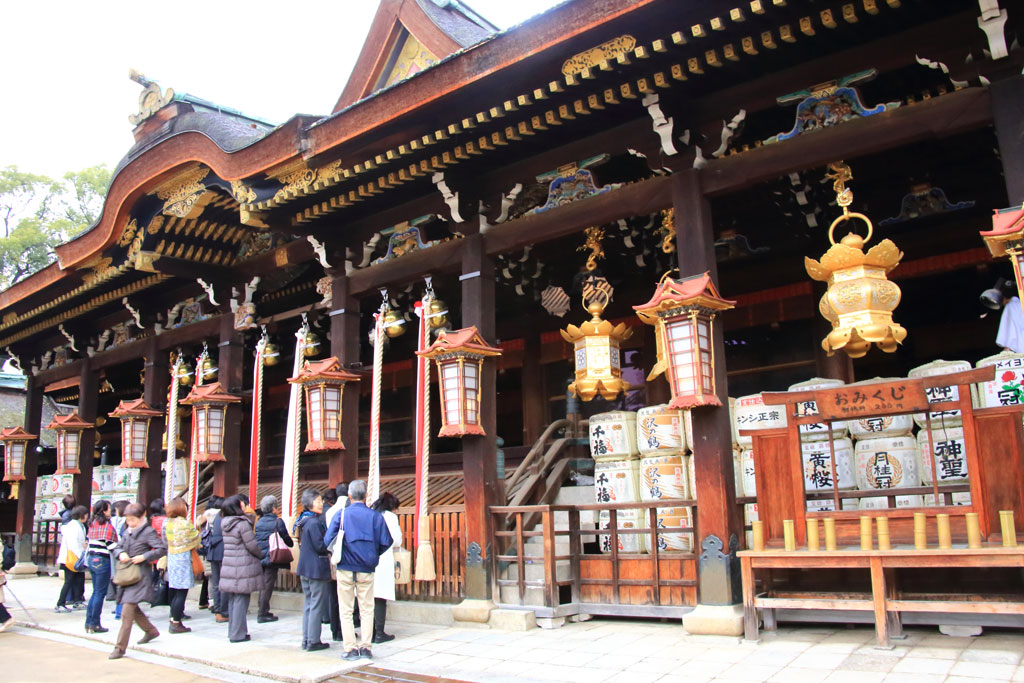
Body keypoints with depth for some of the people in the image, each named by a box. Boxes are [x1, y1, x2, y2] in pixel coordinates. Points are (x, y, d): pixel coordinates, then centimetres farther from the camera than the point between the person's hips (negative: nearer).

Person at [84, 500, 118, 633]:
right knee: (100, 592, 0)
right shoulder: (107, 525, -14)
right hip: (102, 561, -8)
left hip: (91, 559, 8)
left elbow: (88, 540, 13)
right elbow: (110, 545, -16)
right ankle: (95, 624, 4)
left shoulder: (92, 524, 10)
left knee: (96, 591, 16)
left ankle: (89, 622, 18)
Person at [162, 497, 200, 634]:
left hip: (171, 557, 7)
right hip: (183, 558, -7)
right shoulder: (185, 523, -14)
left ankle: (173, 619, 23)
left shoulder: (166, 523, 4)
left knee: (173, 590, 17)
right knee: (181, 592, -3)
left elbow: (165, 541, 13)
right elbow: (195, 539, -5)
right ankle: (176, 624, -1)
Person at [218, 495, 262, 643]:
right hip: (243, 568, -7)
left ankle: (233, 631, 21)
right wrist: (260, 555, 7)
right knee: (241, 600, -2)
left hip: (229, 566, 7)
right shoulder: (242, 524, -15)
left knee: (232, 600, 13)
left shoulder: (226, 525, 8)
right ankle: (238, 634, 1)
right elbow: (252, 546, -12)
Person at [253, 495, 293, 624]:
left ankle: (263, 611, 21)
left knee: (263, 585, 15)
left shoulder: (259, 522, 7)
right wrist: (291, 543, 16)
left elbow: (256, 538, 13)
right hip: (272, 557, -6)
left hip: (260, 557, 6)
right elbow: (286, 539, -5)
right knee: (268, 585, -2)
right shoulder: (277, 521, -10)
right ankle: (262, 614, -2)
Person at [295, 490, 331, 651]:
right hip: (317, 569, -9)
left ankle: (306, 639, 19)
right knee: (317, 605, -1)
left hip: (305, 568, 9)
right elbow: (320, 546, -19)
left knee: (308, 604, 15)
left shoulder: (304, 521, 11)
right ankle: (313, 641, 3)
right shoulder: (314, 523, -18)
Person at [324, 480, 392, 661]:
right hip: (366, 570, 1)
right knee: (367, 610, 10)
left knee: (346, 610, 8)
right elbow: (386, 542, -6)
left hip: (345, 568, -1)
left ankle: (350, 648, 8)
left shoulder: (341, 515, -5)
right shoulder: (375, 516, -4)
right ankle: (365, 647, 9)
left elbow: (328, 540, -9)